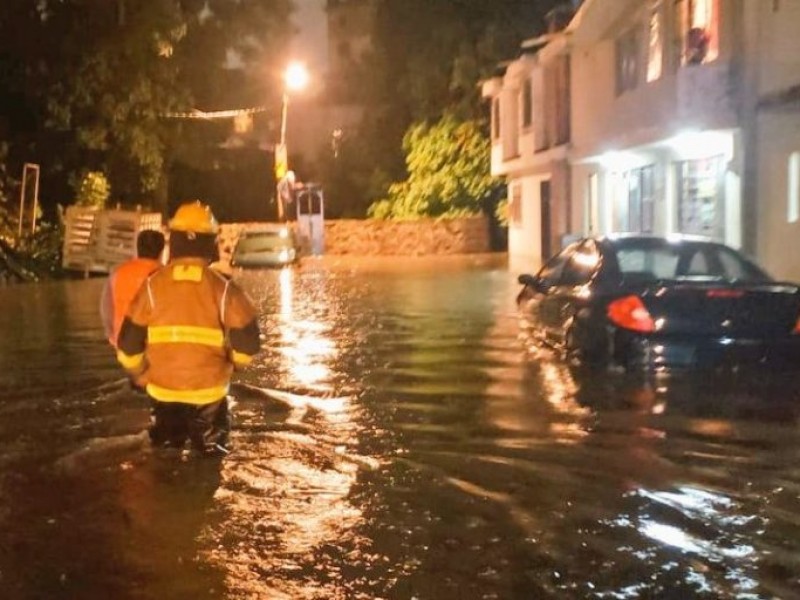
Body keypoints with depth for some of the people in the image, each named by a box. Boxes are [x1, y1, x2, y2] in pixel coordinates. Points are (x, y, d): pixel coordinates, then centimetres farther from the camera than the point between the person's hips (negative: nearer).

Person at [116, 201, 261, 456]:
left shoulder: (152, 286, -7)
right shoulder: (223, 289, -10)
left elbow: (129, 343, -4)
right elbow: (247, 343, -10)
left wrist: (140, 375, 16)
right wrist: (233, 363, 14)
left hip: (163, 391, 2)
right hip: (208, 391, -1)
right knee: (210, 453, 16)